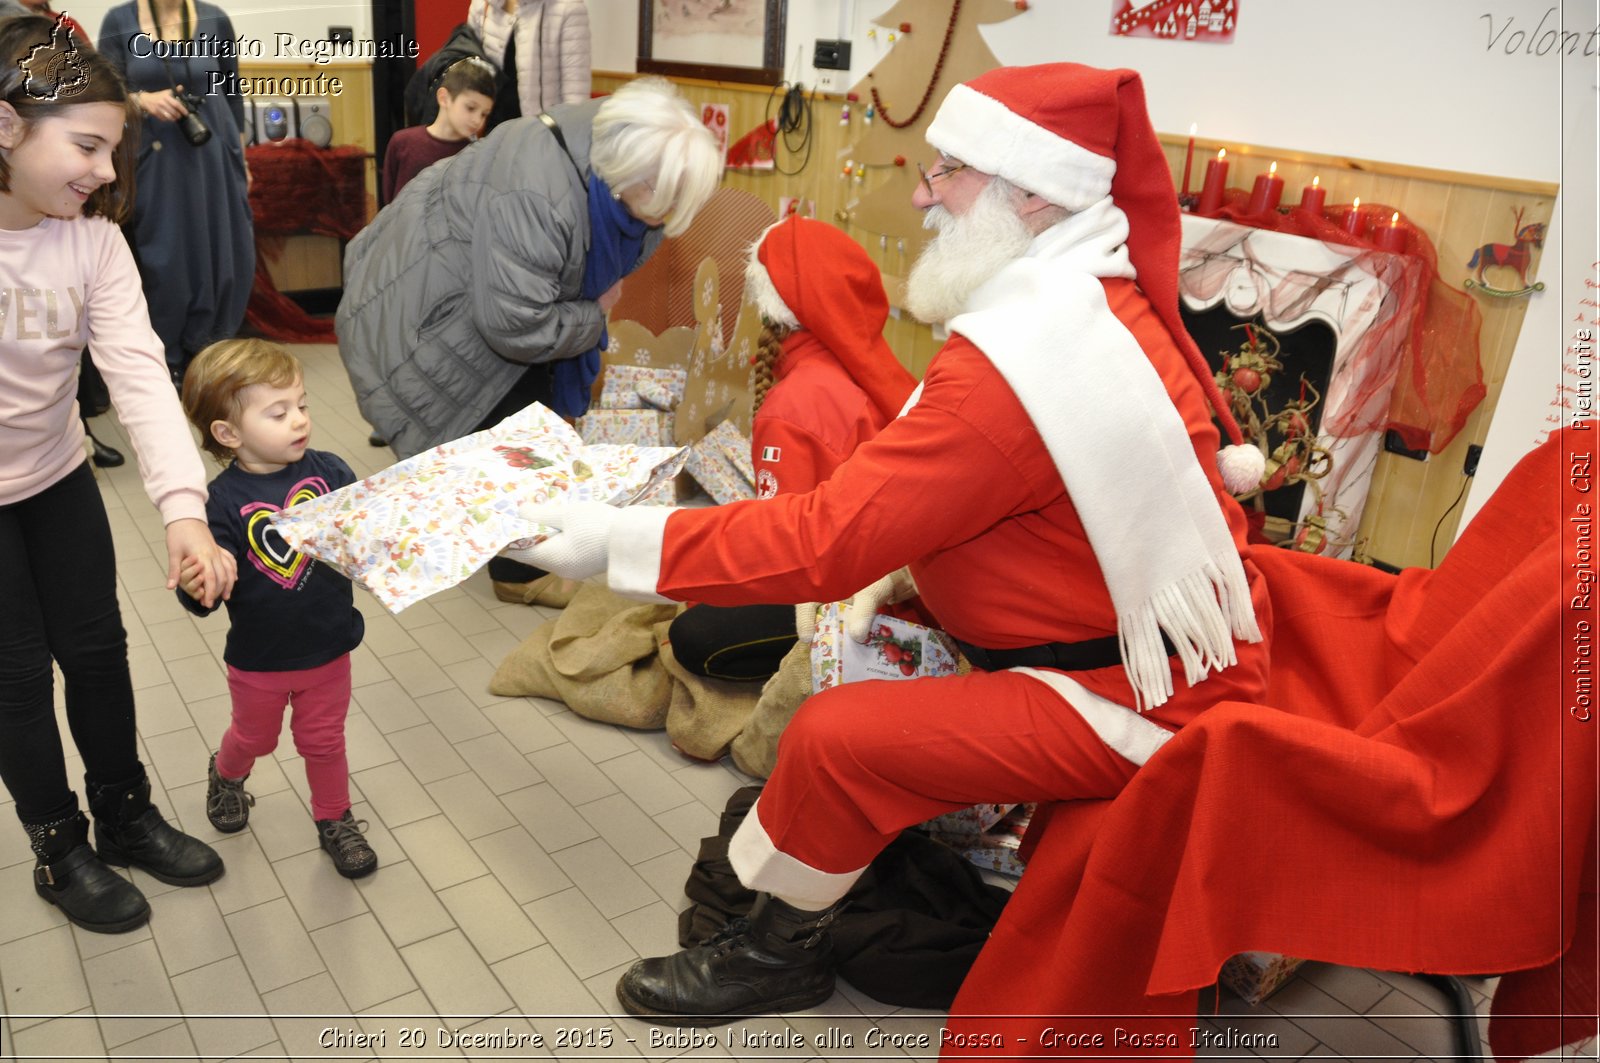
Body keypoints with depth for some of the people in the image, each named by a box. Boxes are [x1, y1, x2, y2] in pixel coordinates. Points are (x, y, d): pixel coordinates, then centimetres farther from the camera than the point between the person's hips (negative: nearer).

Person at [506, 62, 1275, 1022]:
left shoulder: (1020, 357, -28)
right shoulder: (1097, 299, 3)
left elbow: (824, 540, -27)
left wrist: (622, 541, -20)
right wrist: (898, 570, 1)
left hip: (1133, 699, -10)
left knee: (835, 735, -16)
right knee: (853, 629, 12)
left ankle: (779, 949, 11)